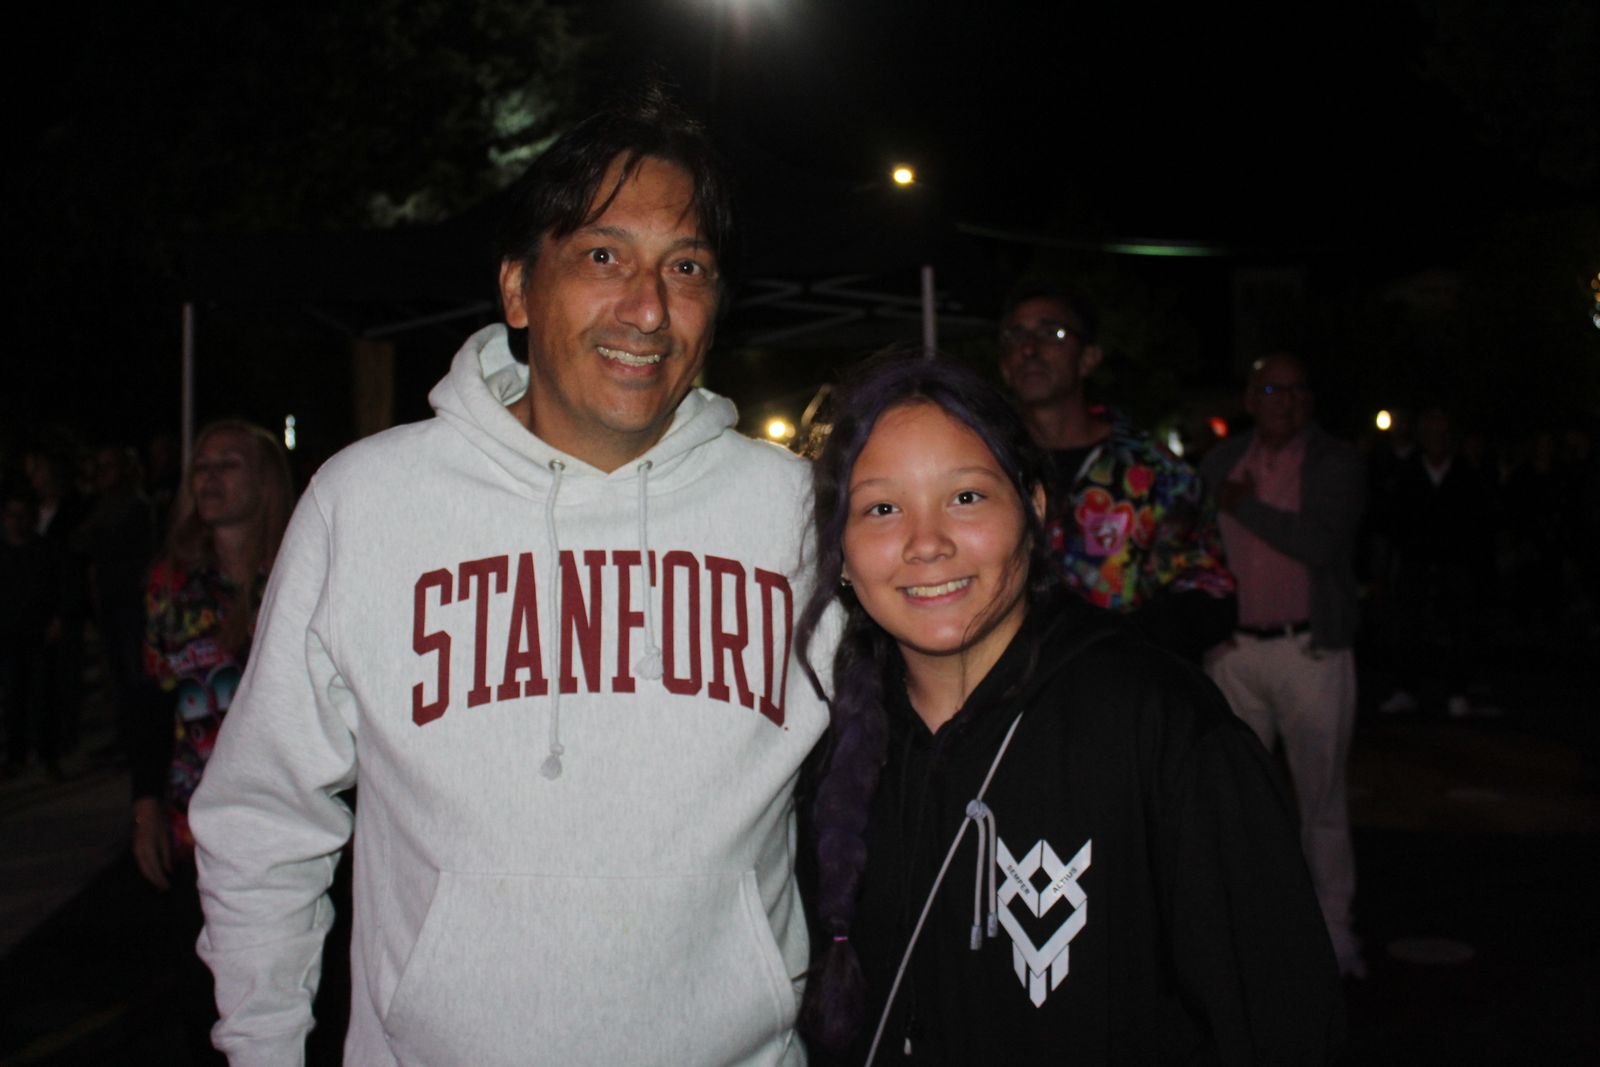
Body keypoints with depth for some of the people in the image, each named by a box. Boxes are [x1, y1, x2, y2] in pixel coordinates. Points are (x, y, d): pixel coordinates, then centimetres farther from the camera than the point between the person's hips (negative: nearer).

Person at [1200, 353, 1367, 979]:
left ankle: (1333, 933, 16)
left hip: (1310, 650, -4)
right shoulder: (1221, 464, 11)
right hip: (1234, 649, 4)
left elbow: (1322, 544, -18)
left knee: (1321, 798, 4)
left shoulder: (1336, 464, -2)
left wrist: (1242, 506, -11)